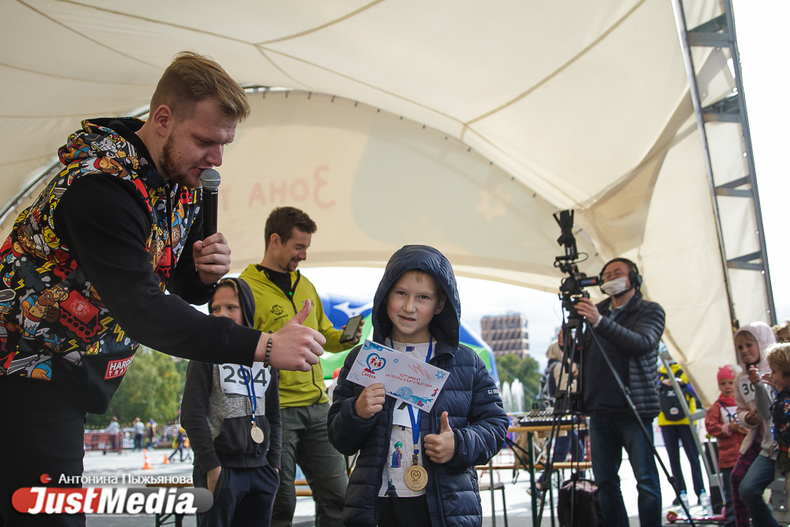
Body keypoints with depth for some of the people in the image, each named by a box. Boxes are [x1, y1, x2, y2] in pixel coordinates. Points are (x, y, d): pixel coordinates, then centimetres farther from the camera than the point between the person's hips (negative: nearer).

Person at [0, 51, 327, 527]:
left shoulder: (185, 184, 0)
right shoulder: (103, 184, -27)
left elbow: (183, 287, 9)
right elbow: (140, 310, -35)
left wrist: (207, 275, -16)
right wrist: (263, 346, -39)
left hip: (78, 375, 8)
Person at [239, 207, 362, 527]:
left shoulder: (305, 286, 17)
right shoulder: (247, 287, -5)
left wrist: (345, 339, 4)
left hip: (317, 406, 6)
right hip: (276, 409, -6)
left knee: (337, 494, 7)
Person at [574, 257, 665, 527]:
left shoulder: (650, 310, 3)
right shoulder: (596, 311, 17)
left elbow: (643, 343, -17)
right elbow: (584, 357, 20)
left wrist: (600, 322, -28)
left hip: (633, 408, -5)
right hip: (600, 410, 5)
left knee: (646, 481, -4)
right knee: (605, 481, 7)